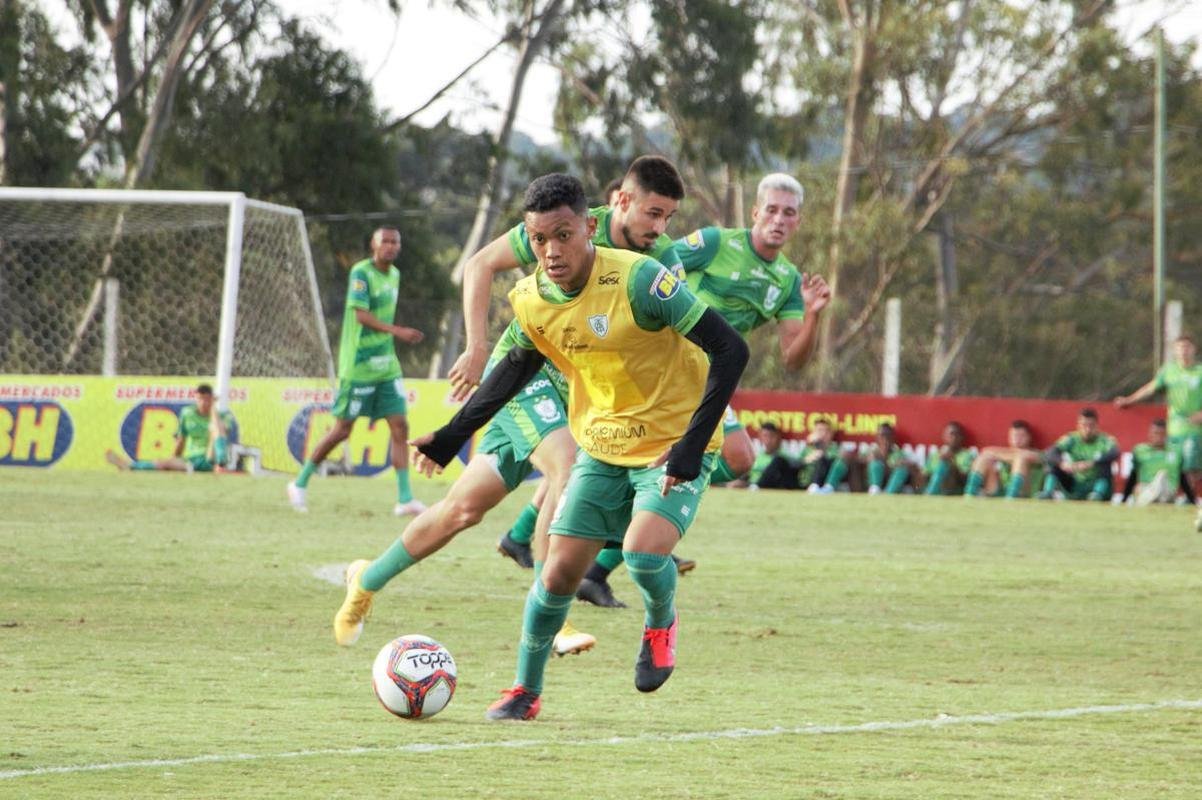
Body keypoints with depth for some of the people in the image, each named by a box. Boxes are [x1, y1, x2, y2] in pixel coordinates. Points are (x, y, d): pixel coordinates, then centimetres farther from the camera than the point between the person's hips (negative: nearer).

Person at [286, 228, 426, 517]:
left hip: (386, 365, 7)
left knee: (400, 426, -3)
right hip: (358, 365, -7)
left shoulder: (394, 275, 12)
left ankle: (405, 498, -5)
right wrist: (397, 331, -32)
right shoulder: (361, 273, -13)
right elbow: (361, 315, -23)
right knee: (342, 430, -1)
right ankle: (300, 484, 16)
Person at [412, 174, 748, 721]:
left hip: (671, 446, -5)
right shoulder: (531, 300, -8)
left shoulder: (636, 280, -26)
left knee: (643, 553, -26)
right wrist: (453, 435, 13)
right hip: (602, 446, 5)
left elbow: (729, 350, -24)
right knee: (559, 571, -1)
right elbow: (518, 364, 15)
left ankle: (660, 624, 8)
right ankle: (525, 690, 20)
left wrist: (693, 444, -30)